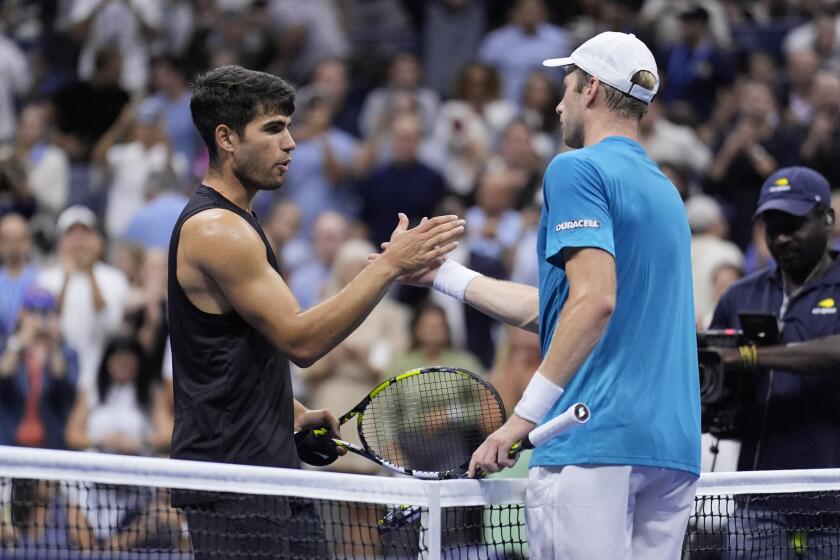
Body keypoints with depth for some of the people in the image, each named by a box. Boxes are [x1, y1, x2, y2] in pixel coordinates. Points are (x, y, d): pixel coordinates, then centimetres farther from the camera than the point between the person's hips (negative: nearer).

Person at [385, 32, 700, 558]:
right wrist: (442, 273, 32)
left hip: (596, 438, -8)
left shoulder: (577, 169, -4)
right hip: (674, 448, 8)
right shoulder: (664, 189, 21)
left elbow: (595, 301, -18)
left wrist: (525, 416, -18)